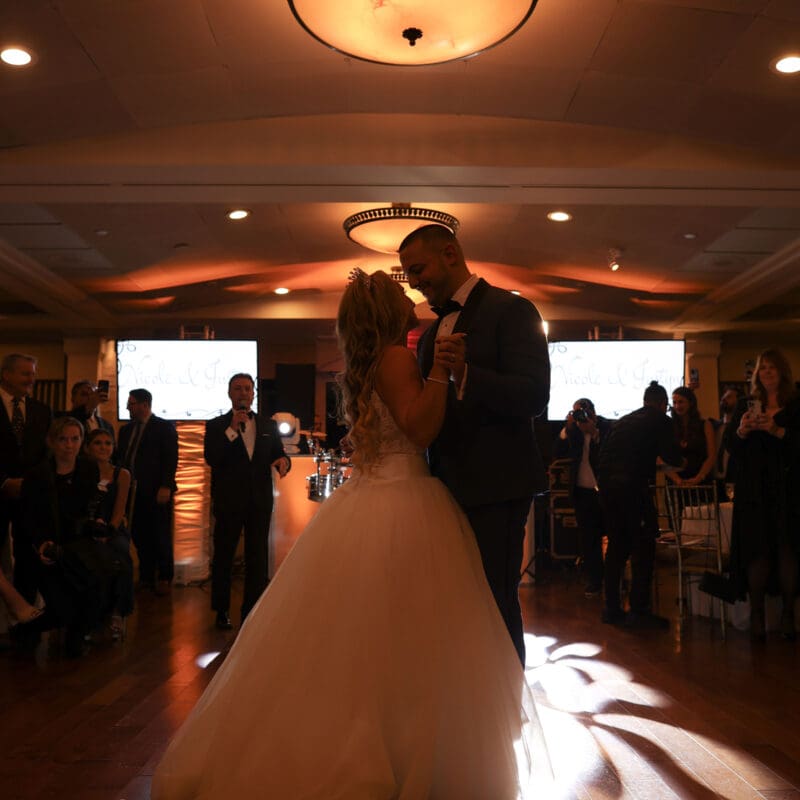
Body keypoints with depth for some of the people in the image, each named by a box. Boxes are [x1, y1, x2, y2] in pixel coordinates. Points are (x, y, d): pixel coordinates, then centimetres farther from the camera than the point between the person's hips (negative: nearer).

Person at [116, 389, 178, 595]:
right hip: (133, 492, 5)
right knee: (140, 536, 6)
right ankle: (146, 577, 15)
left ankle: (164, 578, 12)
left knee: (160, 537, 2)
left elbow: (171, 459, -8)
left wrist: (166, 487, -16)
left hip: (156, 493, -5)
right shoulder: (126, 430, 16)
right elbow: (120, 457, 17)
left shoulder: (164, 428, -2)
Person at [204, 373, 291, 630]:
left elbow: (277, 453, 8)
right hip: (228, 501, -2)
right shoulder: (216, 425, 0)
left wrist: (283, 460, -16)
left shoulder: (268, 425, 9)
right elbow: (211, 459, -12)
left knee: (258, 558, 5)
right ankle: (221, 611, 21)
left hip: (260, 502, 2)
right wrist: (232, 430, -18)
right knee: (223, 557, 8)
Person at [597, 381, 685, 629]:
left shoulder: (624, 420, 22)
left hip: (607, 485, 7)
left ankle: (612, 608, 17)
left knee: (617, 546, 14)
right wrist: (681, 463, 14)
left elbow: (604, 454, 19)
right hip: (633, 485, -7)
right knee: (643, 548, 0)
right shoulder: (661, 421, 5)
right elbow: (670, 453, -6)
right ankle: (638, 610, -2)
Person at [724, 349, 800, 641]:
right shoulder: (746, 406, 12)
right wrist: (742, 430, -13)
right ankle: (756, 614, 2)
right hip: (754, 490, 1)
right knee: (757, 552, -3)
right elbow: (729, 444, 6)